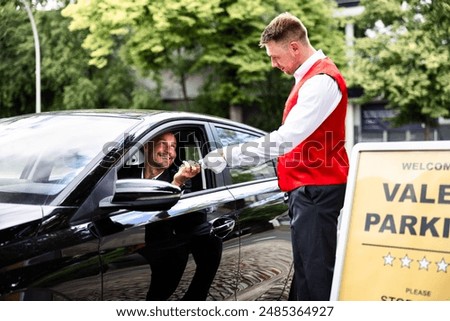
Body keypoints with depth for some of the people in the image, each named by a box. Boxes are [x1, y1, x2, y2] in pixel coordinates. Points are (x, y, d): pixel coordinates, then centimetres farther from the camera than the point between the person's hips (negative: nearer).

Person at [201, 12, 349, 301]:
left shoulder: (321, 80, -16)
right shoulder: (311, 76, 17)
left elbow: (285, 139, -24)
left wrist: (227, 156, -22)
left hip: (316, 189, -10)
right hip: (307, 187, 10)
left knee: (317, 270, -9)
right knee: (304, 269, 13)